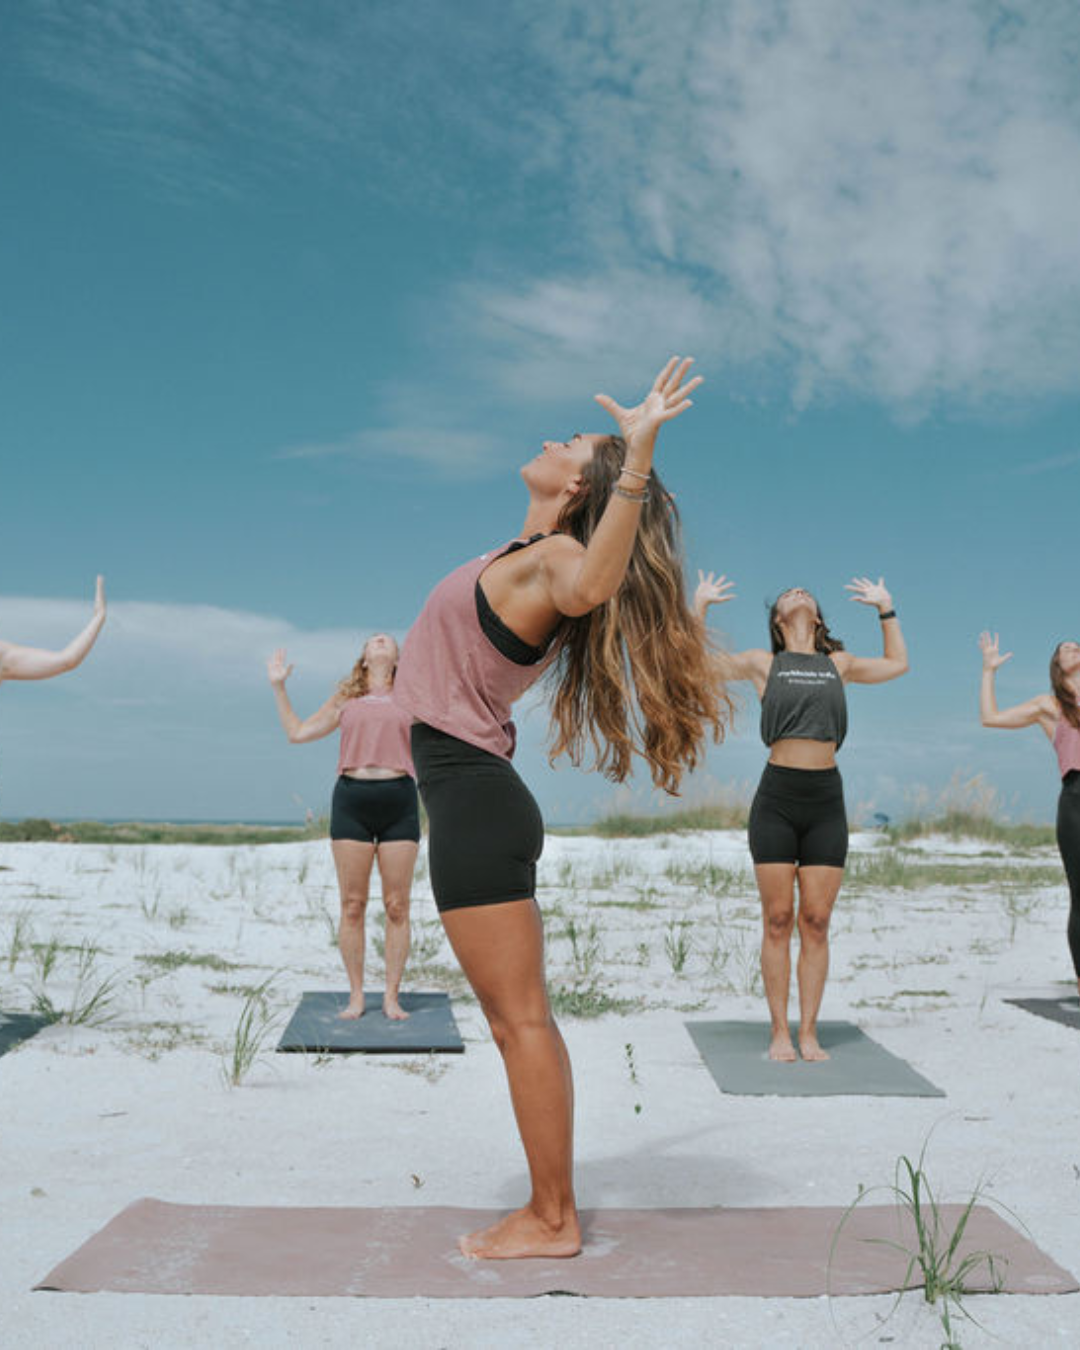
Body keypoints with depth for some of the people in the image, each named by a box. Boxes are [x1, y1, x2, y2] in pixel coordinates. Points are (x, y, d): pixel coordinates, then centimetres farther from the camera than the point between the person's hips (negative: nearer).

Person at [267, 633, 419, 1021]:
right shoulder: (345, 700, 19)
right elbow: (298, 732, 20)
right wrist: (279, 687, 18)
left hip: (399, 802, 0)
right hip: (352, 799, 1)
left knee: (397, 905, -2)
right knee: (352, 904, 0)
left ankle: (392, 995, 6)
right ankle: (356, 995, 9)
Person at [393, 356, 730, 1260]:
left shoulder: (552, 558, -13)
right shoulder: (534, 558, 12)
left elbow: (590, 586, -39)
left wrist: (638, 453, -40)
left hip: (473, 803, -9)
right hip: (475, 802, 9)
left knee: (522, 1020, -2)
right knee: (515, 1019, 13)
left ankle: (553, 1222, 9)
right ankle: (550, 1209, 22)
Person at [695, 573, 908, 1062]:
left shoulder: (839, 664, 17)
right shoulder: (762, 663, 11)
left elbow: (896, 664, 34)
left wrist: (886, 608, 34)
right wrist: (699, 604, 18)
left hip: (826, 801, 2)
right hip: (776, 799, -2)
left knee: (816, 922, 1)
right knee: (777, 920, -1)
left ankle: (809, 1032, 8)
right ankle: (780, 1032, 6)